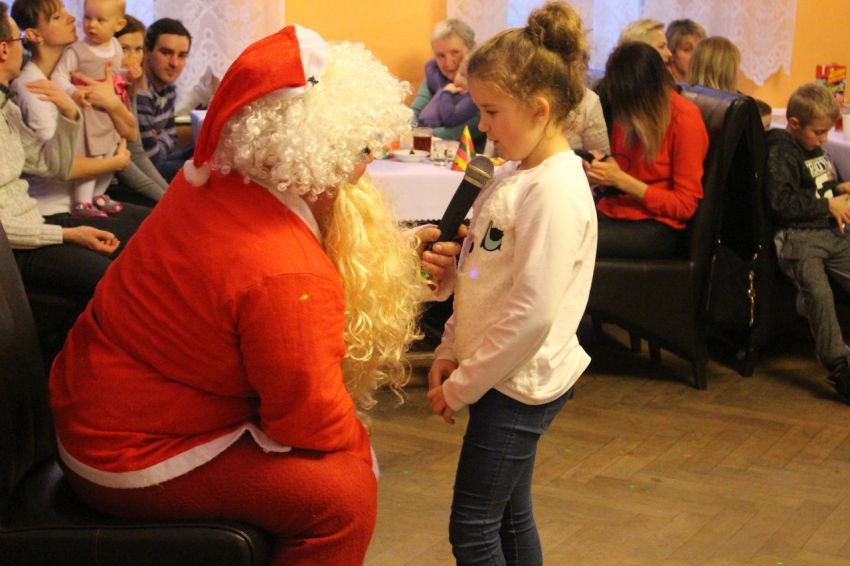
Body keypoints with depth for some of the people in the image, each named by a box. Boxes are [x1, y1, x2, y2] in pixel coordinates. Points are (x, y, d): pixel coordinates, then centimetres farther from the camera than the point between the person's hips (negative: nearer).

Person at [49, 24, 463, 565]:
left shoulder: (215, 179, -5)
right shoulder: (288, 276, -31)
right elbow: (315, 420, -20)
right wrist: (356, 445, 1)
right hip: (131, 457, -9)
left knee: (347, 444, 12)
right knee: (343, 493, -14)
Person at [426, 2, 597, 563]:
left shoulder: (555, 191, -22)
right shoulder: (512, 175, 7)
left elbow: (532, 312, -25)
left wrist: (461, 386, -16)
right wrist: (450, 353, 6)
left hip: (517, 383, -9)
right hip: (505, 376, 9)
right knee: (509, 517, 18)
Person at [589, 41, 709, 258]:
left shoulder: (685, 118, -9)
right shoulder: (626, 113, 8)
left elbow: (685, 205, -8)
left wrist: (621, 180, -15)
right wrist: (599, 172, 0)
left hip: (656, 225, -6)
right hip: (611, 212, 6)